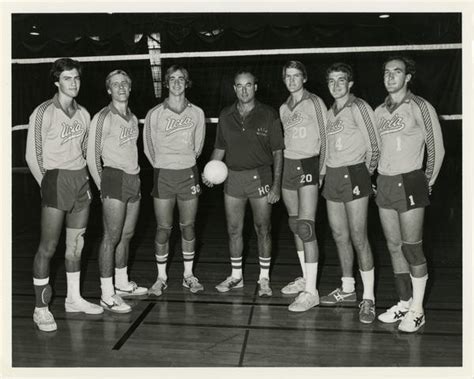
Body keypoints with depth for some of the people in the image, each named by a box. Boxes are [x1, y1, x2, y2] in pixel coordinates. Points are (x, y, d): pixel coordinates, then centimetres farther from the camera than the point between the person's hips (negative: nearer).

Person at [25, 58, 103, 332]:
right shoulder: (44, 112, -6)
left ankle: (74, 298, 25)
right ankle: (41, 308, 10)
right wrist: (47, 183, -6)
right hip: (56, 179, -6)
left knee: (76, 244, 11)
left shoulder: (83, 114, 11)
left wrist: (84, 179, 9)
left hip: (81, 180, 6)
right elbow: (32, 155, -4)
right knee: (48, 248, -2)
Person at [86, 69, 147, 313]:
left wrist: (135, 178, 14)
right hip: (114, 178, -7)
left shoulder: (133, 118, 16)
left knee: (126, 235, 14)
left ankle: (122, 284, 28)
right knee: (111, 238, -5)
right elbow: (92, 156, -7)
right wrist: (103, 187, -6)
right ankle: (107, 295, 2)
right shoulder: (103, 118, -7)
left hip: (133, 179, 7)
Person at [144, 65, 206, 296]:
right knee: (163, 229, 2)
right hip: (163, 175, -1)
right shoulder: (154, 114, -1)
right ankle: (161, 277, 16)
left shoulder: (197, 113, 3)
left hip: (188, 174, 1)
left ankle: (188, 275, 21)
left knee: (188, 227, 7)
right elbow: (148, 147, 8)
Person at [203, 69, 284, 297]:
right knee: (233, 230, 9)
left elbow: (277, 152, -1)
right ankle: (236, 276, 25)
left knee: (262, 229, 4)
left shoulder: (269, 115, -2)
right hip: (233, 177, 3)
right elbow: (219, 148, 15)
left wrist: (277, 184, -7)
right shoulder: (225, 116, 7)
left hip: (260, 176, -3)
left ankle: (264, 278, 20)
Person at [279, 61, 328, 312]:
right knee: (295, 225, 10)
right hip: (288, 166, 7)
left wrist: (321, 171, -11)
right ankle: (305, 278, 23)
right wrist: (282, 167, 13)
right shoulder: (283, 109, 15)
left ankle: (311, 291, -8)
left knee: (306, 227, -12)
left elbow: (325, 138, -4)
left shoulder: (315, 103, -2)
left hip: (308, 165, -7)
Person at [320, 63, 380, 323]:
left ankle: (368, 298, 4)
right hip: (332, 175, 7)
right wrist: (327, 172, 9)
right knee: (339, 235, 11)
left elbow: (373, 147, -7)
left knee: (358, 237, -6)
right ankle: (347, 290, 25)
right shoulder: (330, 112, 16)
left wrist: (364, 174, -2)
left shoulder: (359, 108, -6)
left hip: (353, 175, -7)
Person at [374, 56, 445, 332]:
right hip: (384, 182, 6)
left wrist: (428, 183, 0)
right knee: (394, 247, 10)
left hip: (410, 182, -6)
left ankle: (417, 310, 9)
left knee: (412, 248, -3)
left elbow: (437, 149, -2)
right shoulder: (379, 111, 12)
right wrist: (375, 177, 11)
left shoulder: (421, 107, -4)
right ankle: (404, 302, 23)